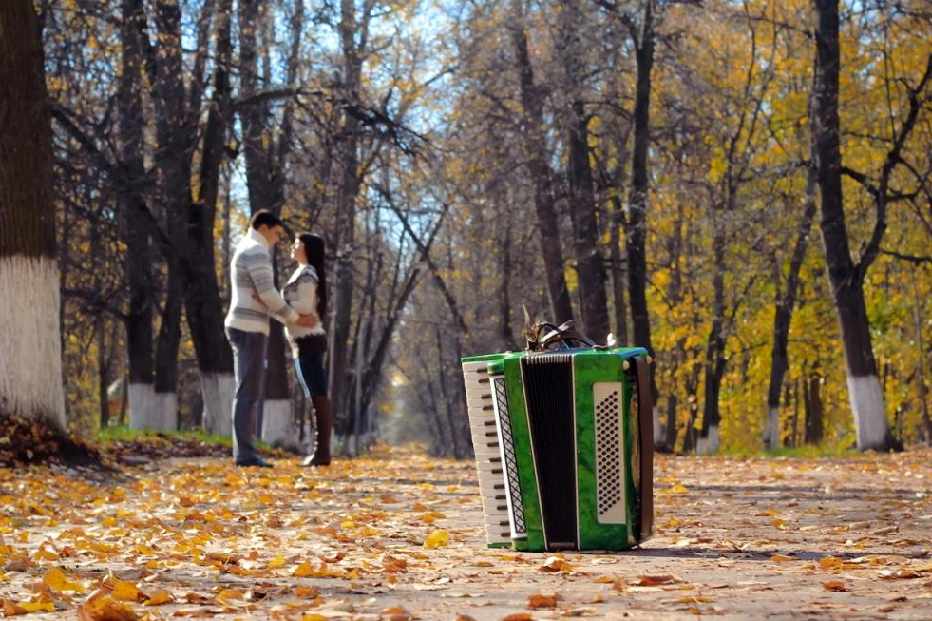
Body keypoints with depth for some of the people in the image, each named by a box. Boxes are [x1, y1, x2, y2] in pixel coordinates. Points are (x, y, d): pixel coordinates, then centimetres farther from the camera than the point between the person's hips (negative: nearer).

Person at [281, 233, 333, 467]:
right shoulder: (304, 274, 20)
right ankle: (321, 451, 7)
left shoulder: (306, 273, -9)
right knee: (317, 397, 7)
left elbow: (304, 307, -19)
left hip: (307, 341, -10)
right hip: (308, 340, 10)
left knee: (318, 396, -11)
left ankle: (323, 452, -13)